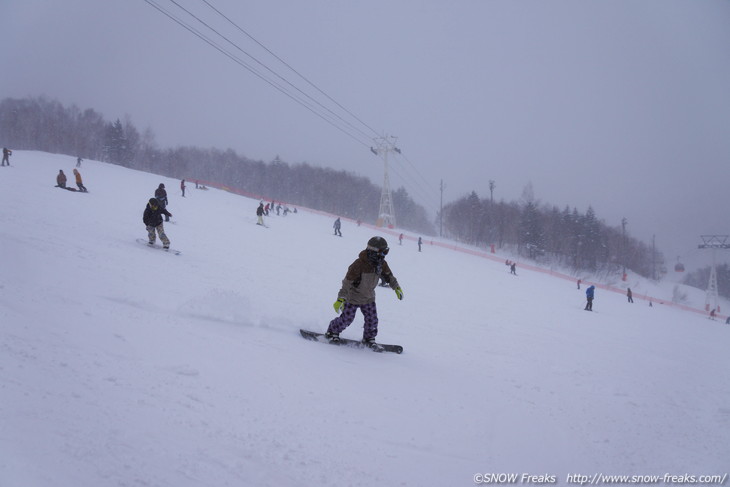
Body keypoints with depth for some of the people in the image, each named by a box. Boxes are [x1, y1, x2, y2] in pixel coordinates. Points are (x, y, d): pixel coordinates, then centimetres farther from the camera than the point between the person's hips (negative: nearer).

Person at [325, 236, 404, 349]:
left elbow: (388, 276, 11)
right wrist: (341, 299, -36)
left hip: (369, 297, 6)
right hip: (353, 297, -6)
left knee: (372, 319, 3)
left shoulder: (381, 264, -10)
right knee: (347, 318, -1)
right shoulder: (359, 265, -31)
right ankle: (332, 332, 25)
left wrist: (397, 288, 18)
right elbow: (347, 282, -31)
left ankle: (369, 338, 27)